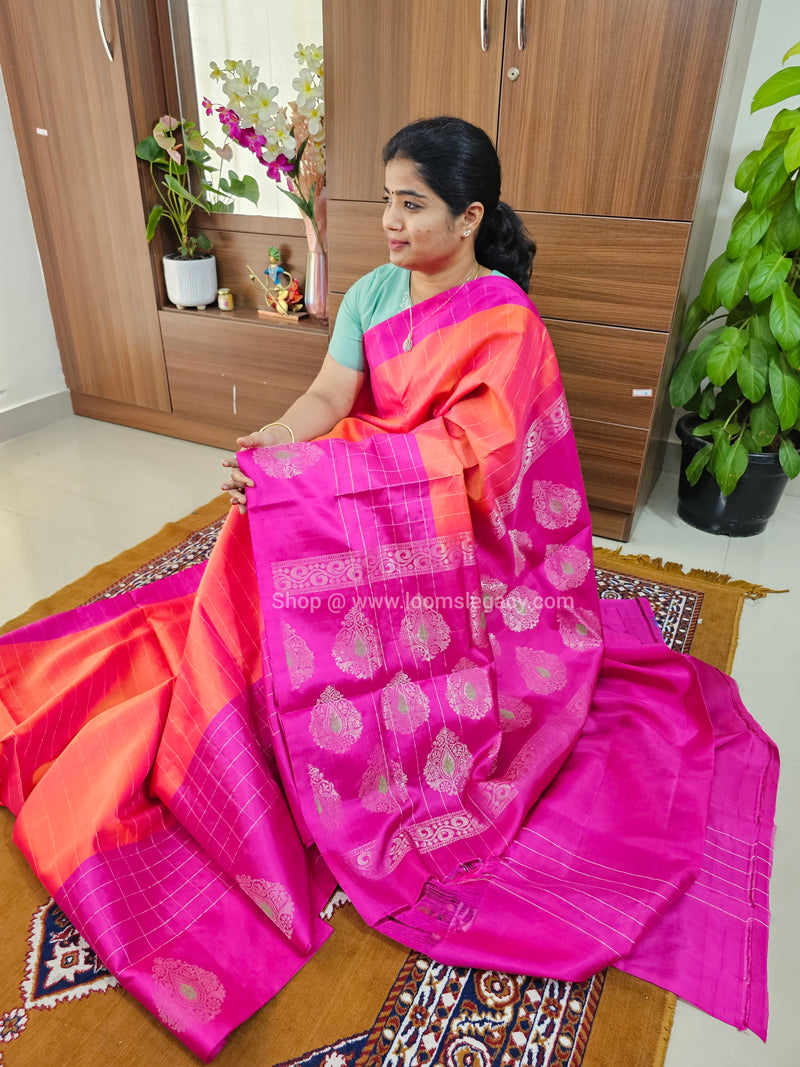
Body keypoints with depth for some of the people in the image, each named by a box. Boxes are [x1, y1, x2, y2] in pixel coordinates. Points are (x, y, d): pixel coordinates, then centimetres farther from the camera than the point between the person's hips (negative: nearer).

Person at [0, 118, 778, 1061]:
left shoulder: (505, 318, -12)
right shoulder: (373, 293, 6)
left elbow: (463, 455, -23)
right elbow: (329, 395, -1)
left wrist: (313, 468, -29)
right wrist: (275, 442, -24)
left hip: (458, 534, -5)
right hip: (358, 509, 6)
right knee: (262, 597, -13)